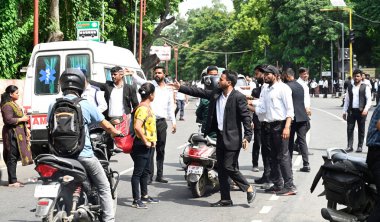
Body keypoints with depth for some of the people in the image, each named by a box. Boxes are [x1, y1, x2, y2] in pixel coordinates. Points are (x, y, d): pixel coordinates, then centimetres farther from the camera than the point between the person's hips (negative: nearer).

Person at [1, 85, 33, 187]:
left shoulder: (14, 104, 17)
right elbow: (9, 120, -23)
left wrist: (26, 129, 17)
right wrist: (22, 119, -14)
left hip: (18, 133, 10)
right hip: (12, 134, -10)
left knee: (15, 157, 12)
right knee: (12, 157, -7)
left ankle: (13, 179, 18)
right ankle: (12, 181, -5)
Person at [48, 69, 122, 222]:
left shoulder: (53, 106, 2)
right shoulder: (85, 105, -7)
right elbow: (106, 125, 1)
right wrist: (116, 133, 21)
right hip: (84, 154, -4)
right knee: (104, 187, 8)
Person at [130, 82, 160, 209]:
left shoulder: (147, 107, 11)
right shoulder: (143, 108, -20)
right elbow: (137, 127, -32)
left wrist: (152, 140, 15)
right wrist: (145, 142, -22)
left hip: (149, 144, 10)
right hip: (142, 145, -10)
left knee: (145, 171, 18)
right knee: (138, 172, -3)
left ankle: (144, 196, 30)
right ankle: (136, 200, 1)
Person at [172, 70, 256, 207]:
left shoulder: (238, 97, -12)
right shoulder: (216, 94, 9)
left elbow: (246, 117, -13)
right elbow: (198, 92, 16)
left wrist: (247, 136, -19)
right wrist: (180, 88, 15)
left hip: (232, 139, -8)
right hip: (220, 137, 8)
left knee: (229, 167, -11)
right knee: (221, 170, 10)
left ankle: (249, 189, 8)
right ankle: (225, 200, 18)